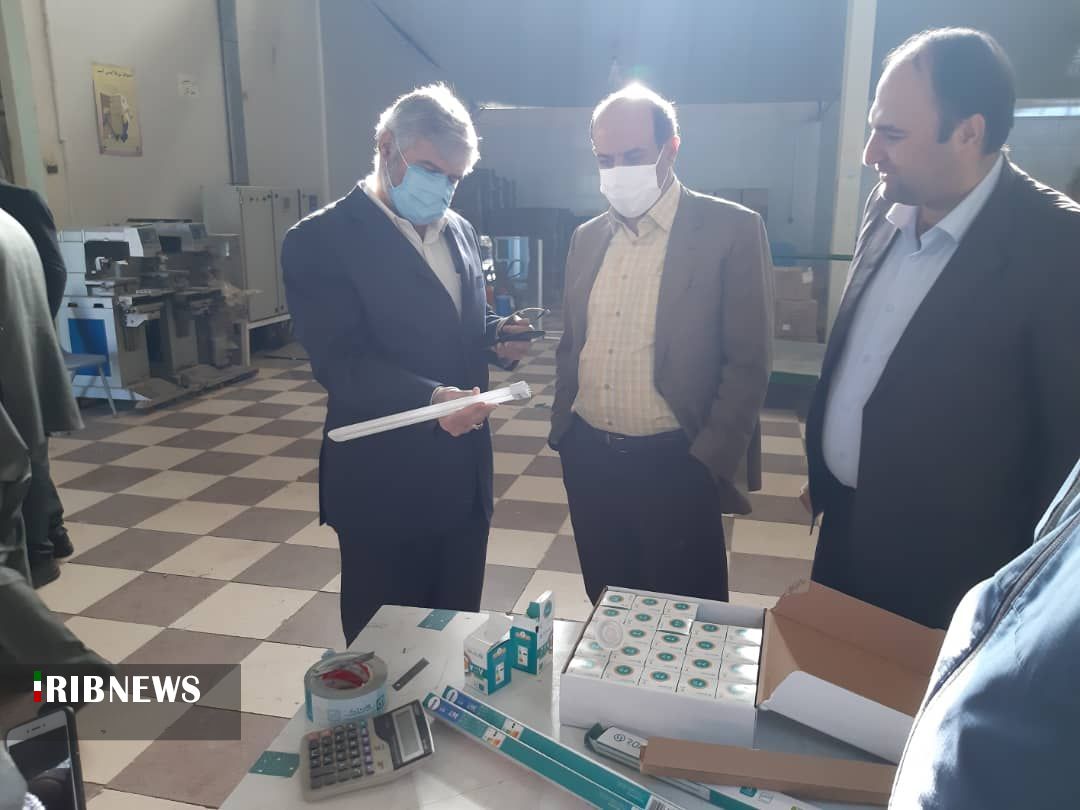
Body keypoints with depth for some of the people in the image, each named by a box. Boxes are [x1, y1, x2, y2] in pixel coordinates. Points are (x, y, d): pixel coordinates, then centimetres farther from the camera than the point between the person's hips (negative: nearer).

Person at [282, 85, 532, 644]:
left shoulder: (459, 232, 11)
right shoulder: (321, 240, -12)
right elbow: (339, 362, -20)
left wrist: (496, 335, -3)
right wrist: (428, 397, -34)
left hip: (463, 473, 7)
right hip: (385, 482, -6)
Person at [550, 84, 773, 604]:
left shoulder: (731, 230, -8)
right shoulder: (587, 237, 9)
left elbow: (748, 362, -10)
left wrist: (710, 463, -13)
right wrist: (561, 428, 11)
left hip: (676, 464, -5)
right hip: (588, 458, 5)